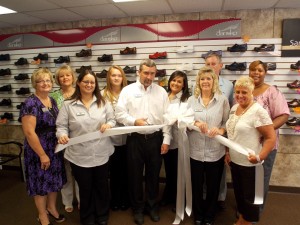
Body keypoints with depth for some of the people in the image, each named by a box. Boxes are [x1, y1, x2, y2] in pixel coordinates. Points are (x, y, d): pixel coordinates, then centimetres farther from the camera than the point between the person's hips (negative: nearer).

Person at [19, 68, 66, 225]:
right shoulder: (30, 103, -17)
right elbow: (29, 132, -21)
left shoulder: (52, 101, 5)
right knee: (41, 182, 10)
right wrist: (42, 154, -19)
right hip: (39, 151, -7)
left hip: (55, 149, 7)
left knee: (54, 180, 19)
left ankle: (52, 207, 42)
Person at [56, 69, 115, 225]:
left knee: (102, 186, 16)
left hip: (101, 153, 2)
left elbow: (113, 119, 7)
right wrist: (62, 135, -22)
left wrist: (109, 124, -15)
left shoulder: (103, 102, 4)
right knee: (85, 188, 15)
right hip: (79, 155, -1)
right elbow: (61, 126, -2)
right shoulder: (68, 105, -2)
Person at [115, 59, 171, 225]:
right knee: (135, 175, 11)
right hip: (135, 138, -1)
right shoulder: (128, 90, 0)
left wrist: (166, 140, -3)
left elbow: (167, 117, 1)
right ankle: (137, 208, 32)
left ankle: (152, 206, 35)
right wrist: (135, 121, -20)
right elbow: (119, 114, -4)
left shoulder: (161, 91, 4)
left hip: (155, 138, 1)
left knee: (153, 174, 14)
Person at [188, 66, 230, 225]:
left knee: (213, 186, 15)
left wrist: (220, 130, -20)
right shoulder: (191, 100, 3)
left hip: (216, 151, -1)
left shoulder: (222, 99, -1)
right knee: (196, 185, 15)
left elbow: (228, 122, 0)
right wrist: (195, 123, -18)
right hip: (196, 151, 1)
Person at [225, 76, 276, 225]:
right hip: (234, 161, 7)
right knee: (239, 193, 21)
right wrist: (228, 153, 14)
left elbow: (271, 138, -18)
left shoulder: (258, 111, -18)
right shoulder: (234, 108, 5)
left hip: (250, 164, -7)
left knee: (250, 196, 10)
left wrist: (259, 157, -27)